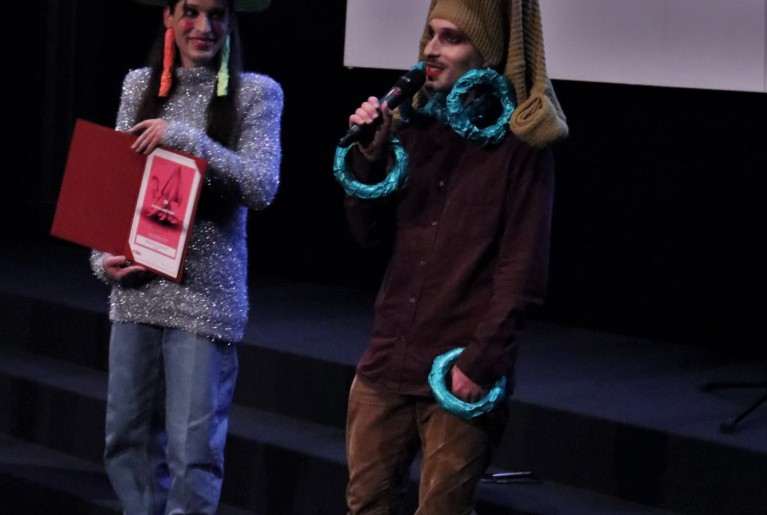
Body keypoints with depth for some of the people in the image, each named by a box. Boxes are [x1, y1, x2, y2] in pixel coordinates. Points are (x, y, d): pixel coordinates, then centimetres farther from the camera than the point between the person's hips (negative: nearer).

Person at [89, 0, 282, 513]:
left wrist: (185, 136, -18)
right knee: (127, 436, 12)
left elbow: (262, 186, -13)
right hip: (136, 286, 4)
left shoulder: (256, 93, -3)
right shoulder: (140, 85, 8)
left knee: (193, 447, -2)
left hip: (206, 293, -4)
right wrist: (103, 256, -4)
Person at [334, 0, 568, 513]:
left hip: (458, 371, -5)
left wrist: (481, 363, -14)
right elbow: (372, 234, 9)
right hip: (389, 359, 5)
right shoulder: (416, 125, 9)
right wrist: (370, 155, -4)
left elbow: (521, 270, -9)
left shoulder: (520, 144, -7)